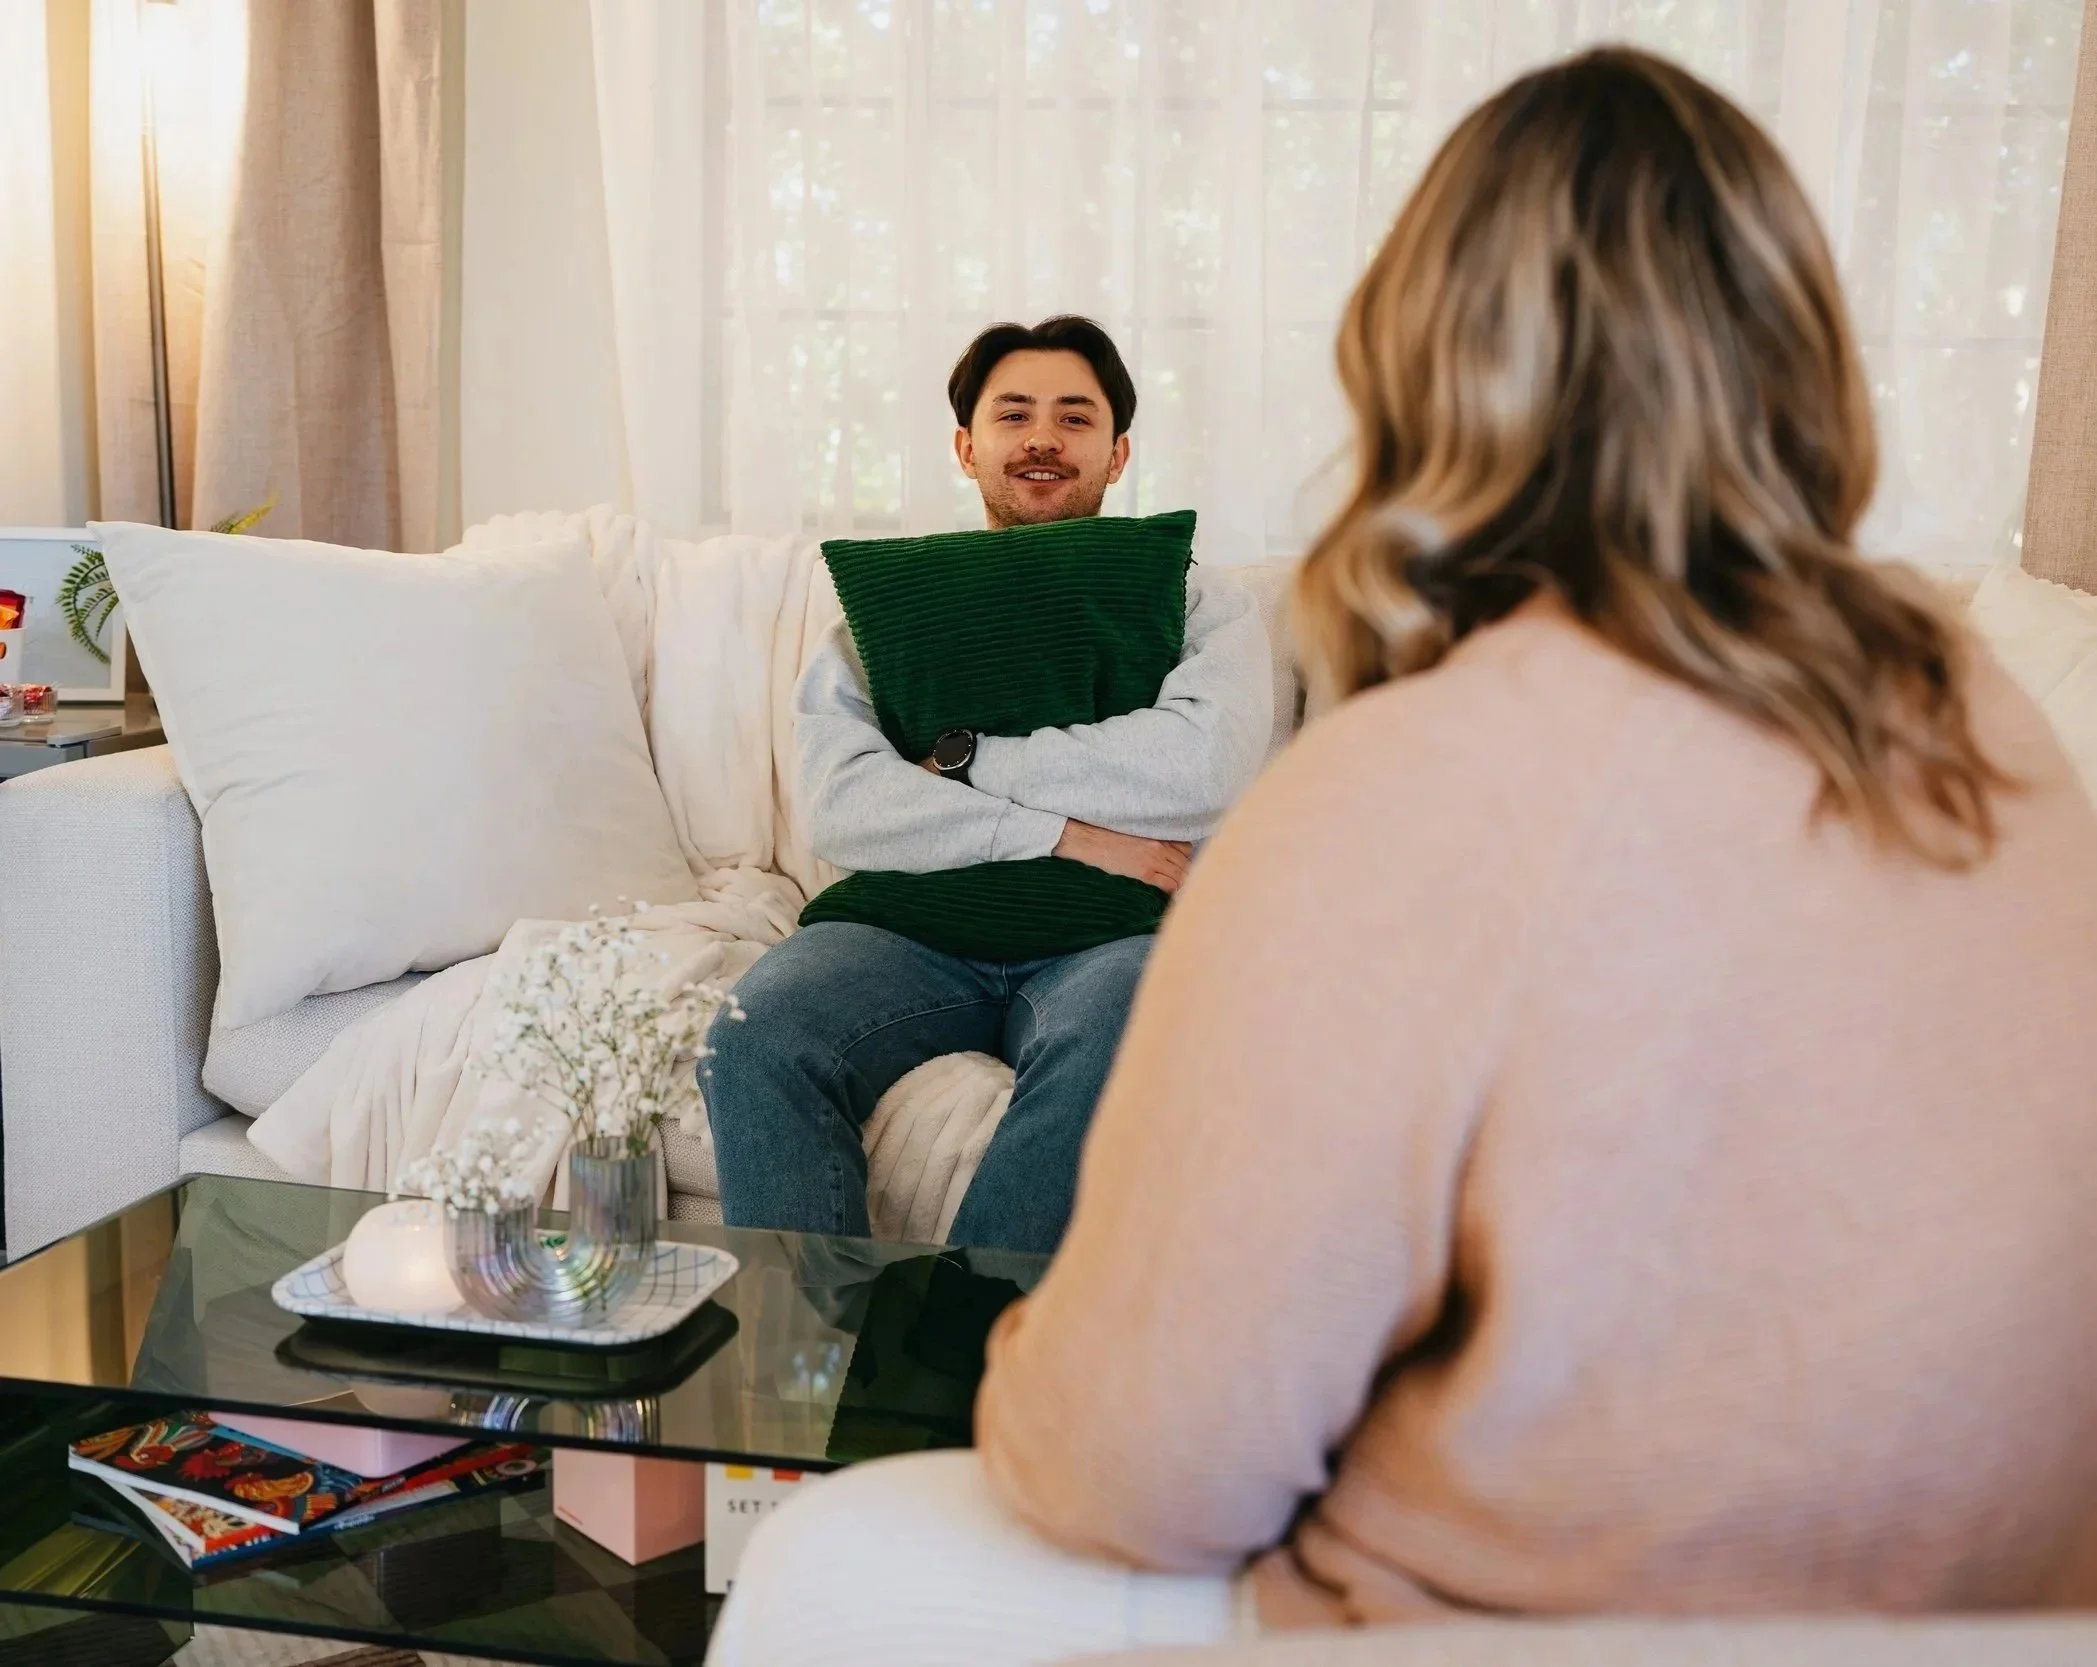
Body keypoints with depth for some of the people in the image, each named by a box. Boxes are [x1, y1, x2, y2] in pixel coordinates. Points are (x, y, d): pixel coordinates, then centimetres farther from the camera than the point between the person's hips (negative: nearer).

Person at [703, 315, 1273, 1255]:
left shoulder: (1199, 604, 13)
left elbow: (1204, 763, -10)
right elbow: (839, 805, -1)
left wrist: (959, 763, -5)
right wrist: (1061, 834, -10)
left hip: (1110, 931, -1)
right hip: (917, 923, 2)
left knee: (1109, 1038, -35)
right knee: (758, 1033, -27)